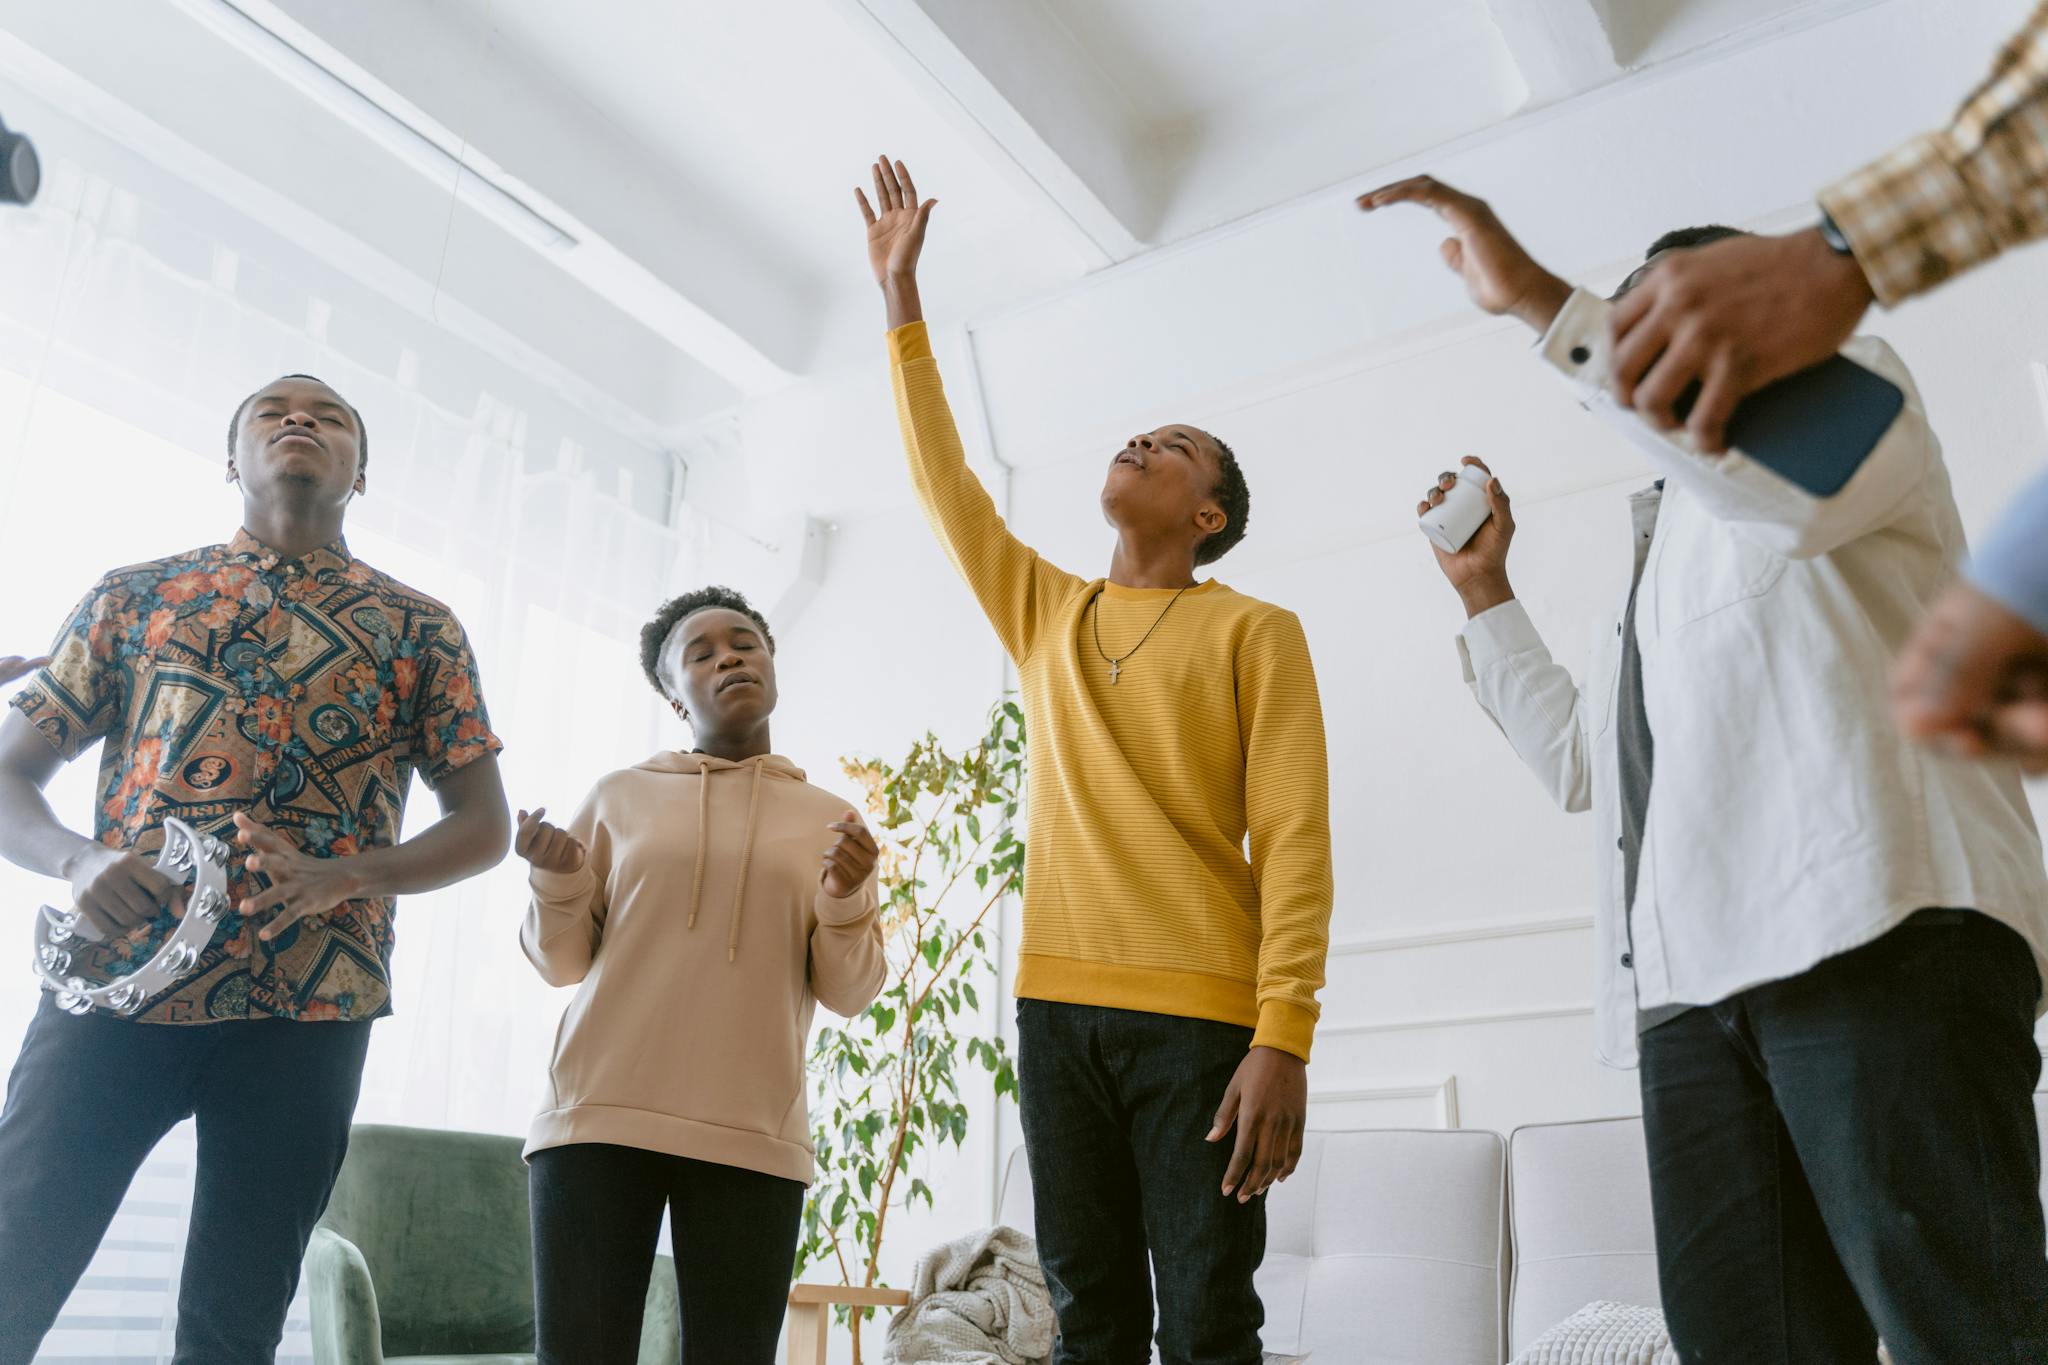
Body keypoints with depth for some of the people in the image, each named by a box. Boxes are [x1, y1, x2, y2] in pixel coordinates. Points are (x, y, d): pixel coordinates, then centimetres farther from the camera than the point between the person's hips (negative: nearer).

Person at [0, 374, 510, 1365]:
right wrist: (80, 860, -11)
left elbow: (484, 825, 8)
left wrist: (341, 879, -10)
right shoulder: (134, 596, 14)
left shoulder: (420, 628, 11)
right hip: (111, 983, 1)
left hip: (306, 1009, 0)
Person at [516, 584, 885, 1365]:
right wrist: (558, 881, -6)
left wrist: (845, 897, -10)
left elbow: (850, 993, 7)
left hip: (752, 1137, 0)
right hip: (600, 1118, 0)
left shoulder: (831, 821, 11)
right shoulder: (621, 796, 11)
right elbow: (564, 963, 12)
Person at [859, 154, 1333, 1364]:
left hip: (1201, 1015, -4)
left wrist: (1285, 1037, -16)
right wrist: (903, 297, 22)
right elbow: (944, 479, 21)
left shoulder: (1254, 632, 3)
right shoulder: (1045, 615, 18)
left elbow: (1295, 840, -5)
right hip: (1058, 1004, 4)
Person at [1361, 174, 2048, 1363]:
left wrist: (1541, 300, -14)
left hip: (1875, 931, -7)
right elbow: (1580, 760, 35)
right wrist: (1485, 589, 31)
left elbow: (1800, 478, -13)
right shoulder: (1666, 546, 36)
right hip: (1693, 976, 7)